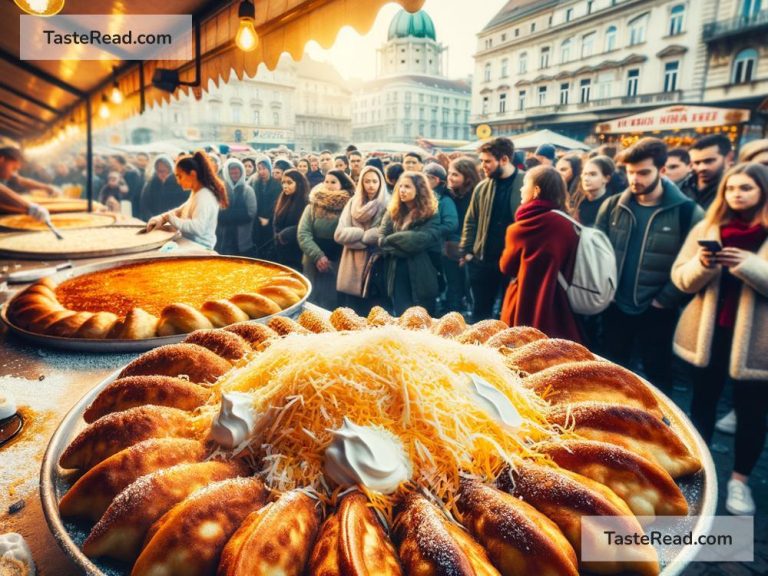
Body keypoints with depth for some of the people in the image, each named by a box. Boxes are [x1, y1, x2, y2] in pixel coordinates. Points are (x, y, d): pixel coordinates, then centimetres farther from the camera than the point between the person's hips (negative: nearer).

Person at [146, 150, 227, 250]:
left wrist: (171, 219, -23)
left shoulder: (204, 197, -22)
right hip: (190, 245, 9)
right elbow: (182, 210, 19)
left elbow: (197, 227, -33)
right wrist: (162, 218, 2)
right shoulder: (195, 193, 9)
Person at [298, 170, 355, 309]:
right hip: (314, 265, 2)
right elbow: (303, 234, -2)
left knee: (334, 305, 5)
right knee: (311, 304, 9)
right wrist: (318, 256, -12)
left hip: (339, 266, -2)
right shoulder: (313, 205, 5)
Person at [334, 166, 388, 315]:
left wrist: (360, 236, -7)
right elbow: (339, 234, -2)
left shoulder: (387, 205, 0)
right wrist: (369, 235, -8)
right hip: (352, 271, 3)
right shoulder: (353, 203, 9)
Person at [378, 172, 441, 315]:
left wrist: (393, 240, -10)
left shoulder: (431, 214, -3)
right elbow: (381, 240, -3)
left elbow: (423, 239, -18)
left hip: (421, 277, -3)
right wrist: (408, 247, -14)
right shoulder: (392, 212, 8)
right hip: (398, 276, 3)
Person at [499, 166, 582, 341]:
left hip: (526, 308, -5)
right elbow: (567, 269, 7)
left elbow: (506, 266, 3)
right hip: (557, 310, 5)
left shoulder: (524, 227, -12)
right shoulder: (568, 224, -1)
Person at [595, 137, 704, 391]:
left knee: (657, 375, 13)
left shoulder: (687, 211, -9)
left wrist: (665, 300, -11)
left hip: (656, 311, -3)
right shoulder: (612, 205, 2)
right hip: (615, 306, 3)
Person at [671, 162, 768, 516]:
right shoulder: (706, 228, 4)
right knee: (702, 402, 15)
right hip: (707, 332, 2)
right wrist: (702, 264, -19)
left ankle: (740, 479, 29)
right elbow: (681, 278, 0)